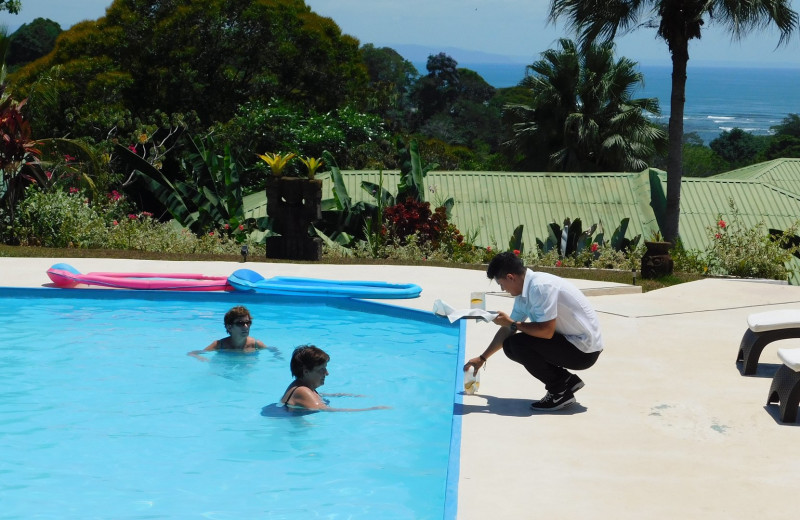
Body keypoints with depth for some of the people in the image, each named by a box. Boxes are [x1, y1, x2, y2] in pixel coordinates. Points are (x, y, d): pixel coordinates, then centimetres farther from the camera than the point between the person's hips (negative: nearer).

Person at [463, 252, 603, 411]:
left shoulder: (541, 287, -23)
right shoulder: (524, 292, 7)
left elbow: (546, 331, -29)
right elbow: (507, 331, 20)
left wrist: (512, 324, -15)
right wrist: (482, 358, 27)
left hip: (585, 350, -10)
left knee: (518, 343, -20)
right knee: (510, 345, 7)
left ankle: (559, 392, -6)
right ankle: (566, 380, 12)